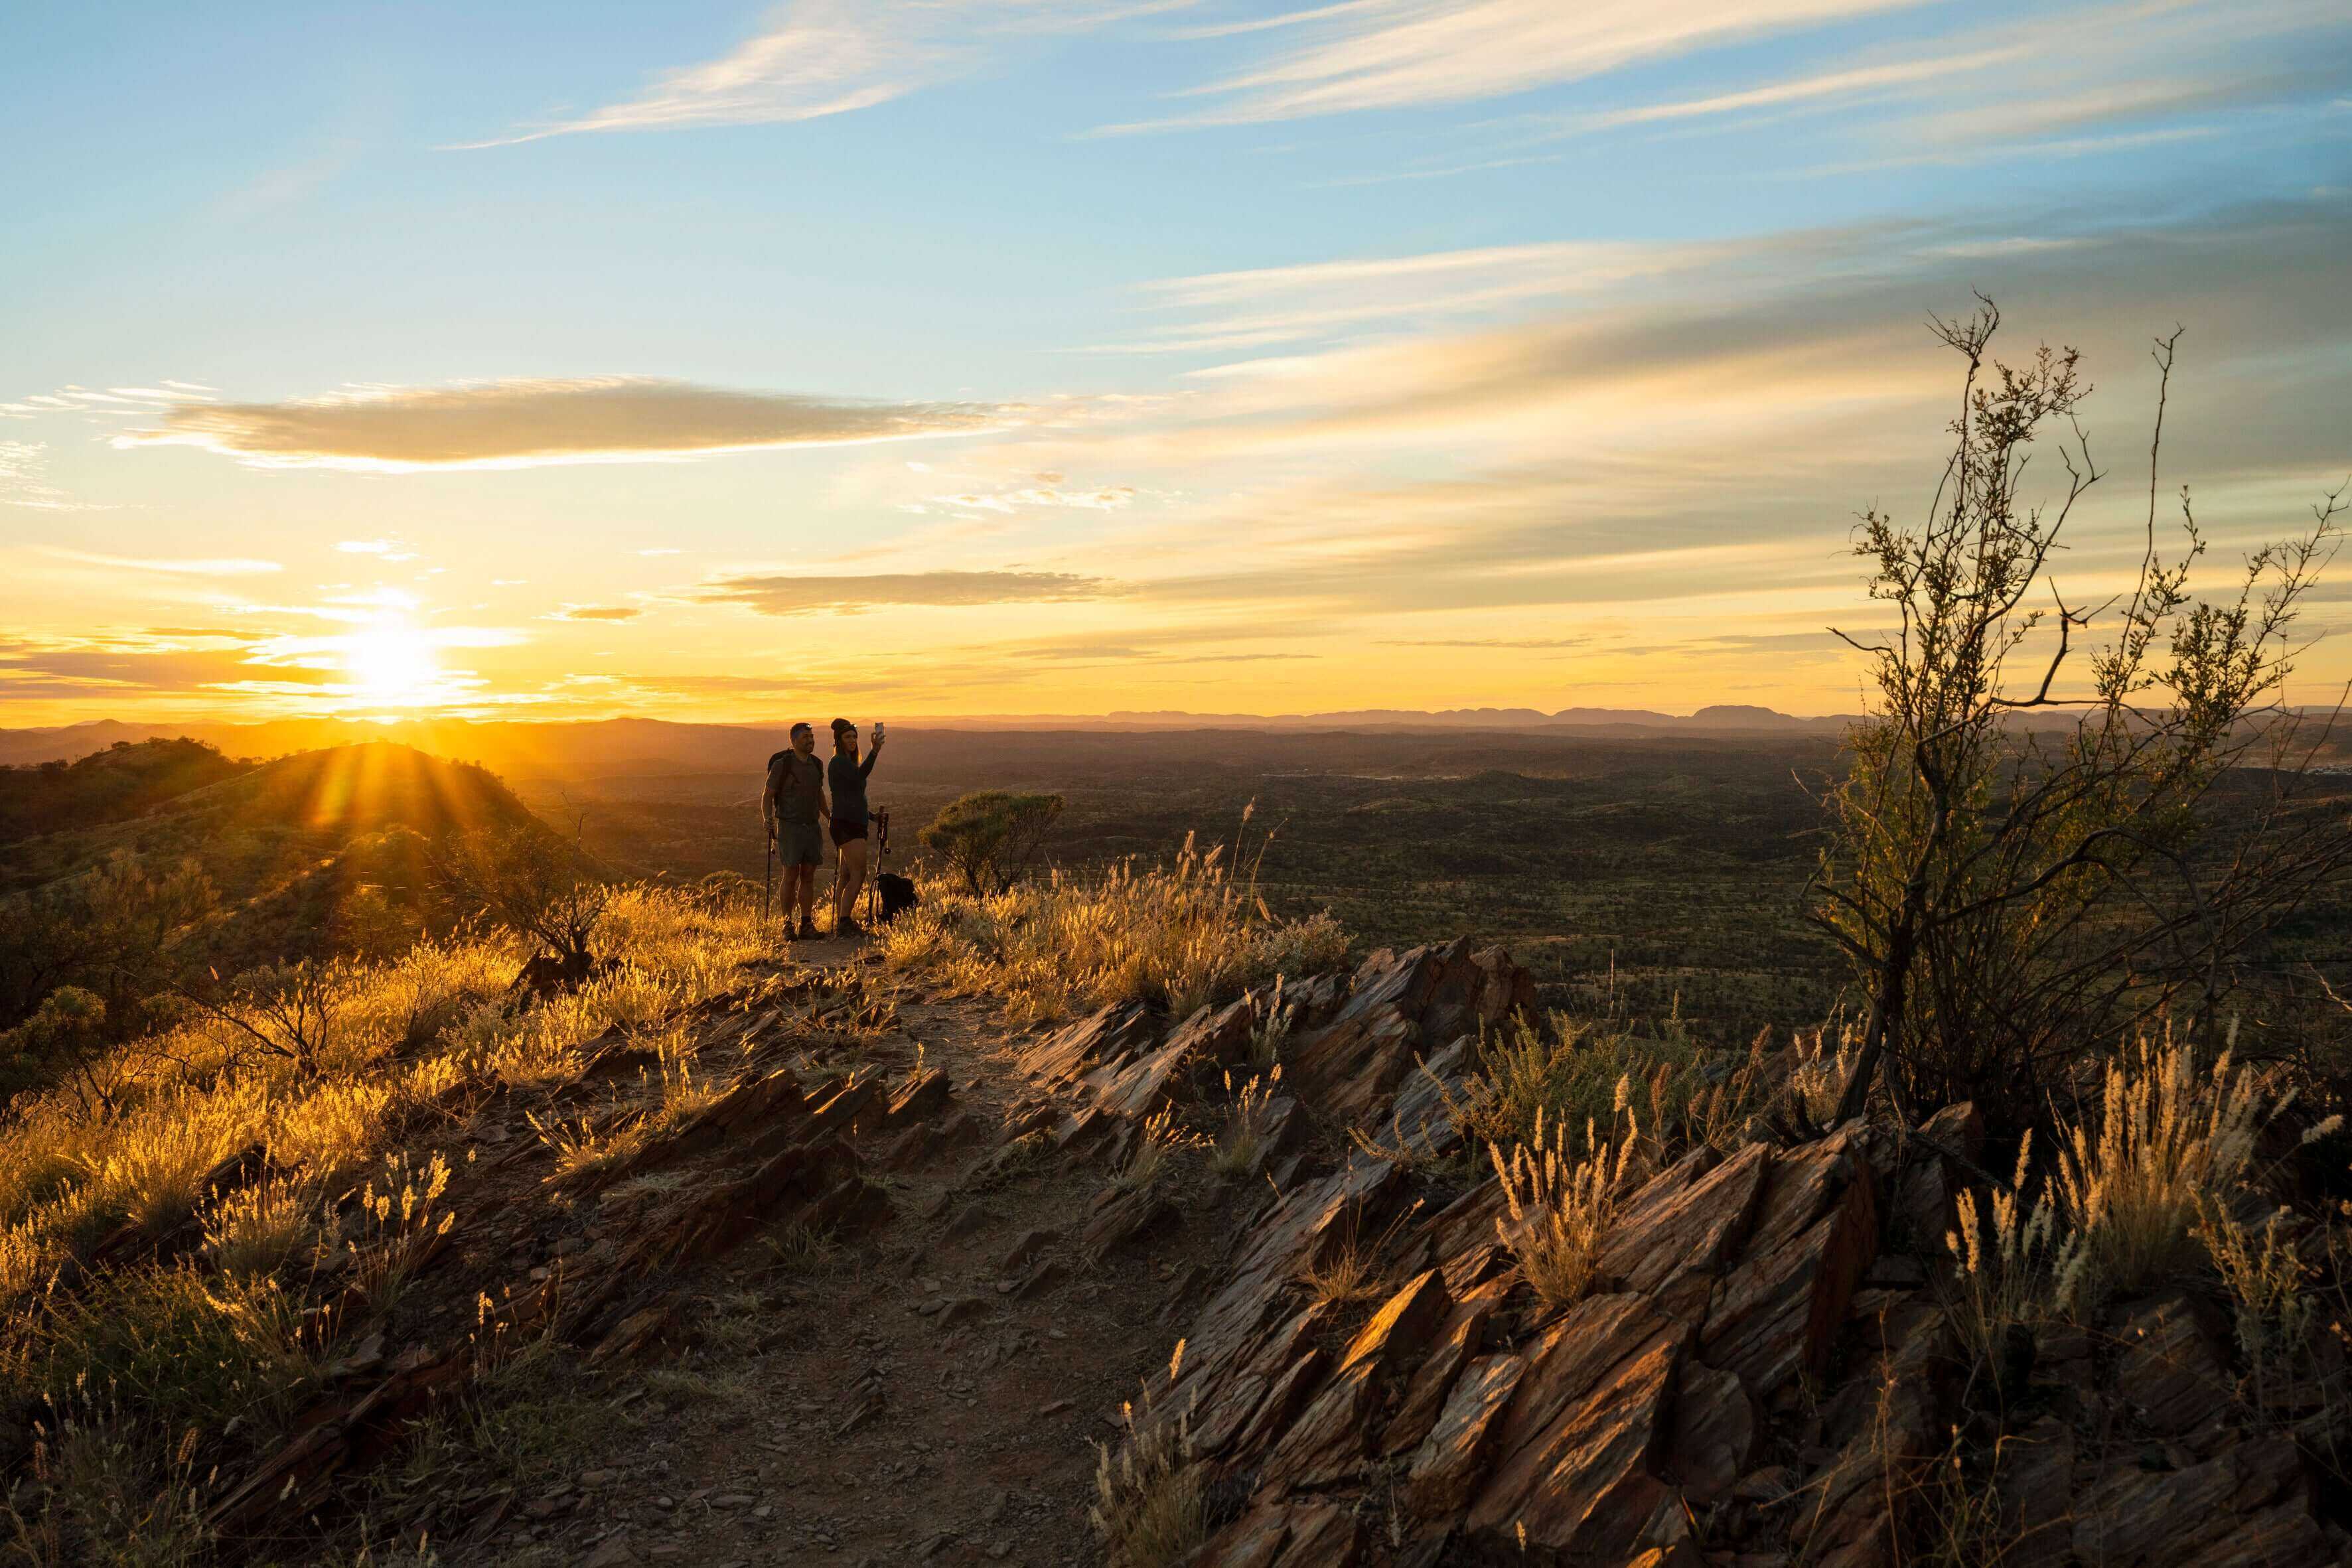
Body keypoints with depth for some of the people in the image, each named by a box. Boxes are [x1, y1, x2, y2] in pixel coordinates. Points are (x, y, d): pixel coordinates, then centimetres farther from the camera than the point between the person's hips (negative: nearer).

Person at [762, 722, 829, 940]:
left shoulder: (816, 764, 9)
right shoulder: (782, 764, -8)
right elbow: (767, 795, -6)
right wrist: (768, 820, -21)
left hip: (812, 826, 5)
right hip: (789, 826, -5)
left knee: (808, 876, 4)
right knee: (791, 875, -7)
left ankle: (807, 925, 7)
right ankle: (787, 923, 1)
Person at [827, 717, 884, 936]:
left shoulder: (849, 763, 20)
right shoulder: (838, 762, -9)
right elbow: (860, 776, -29)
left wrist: (871, 815, 22)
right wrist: (875, 751, -36)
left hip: (855, 825, 10)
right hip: (846, 825, -10)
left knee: (846, 876, 8)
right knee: (859, 873, -15)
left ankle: (841, 924, 9)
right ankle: (844, 922, -16)